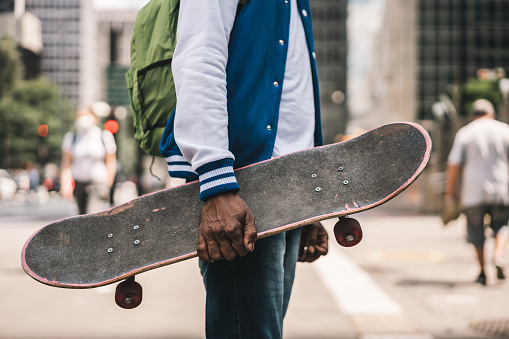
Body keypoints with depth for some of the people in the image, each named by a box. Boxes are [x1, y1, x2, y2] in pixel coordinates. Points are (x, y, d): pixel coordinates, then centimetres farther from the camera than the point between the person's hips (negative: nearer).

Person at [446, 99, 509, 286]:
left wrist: (450, 189, 7)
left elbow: (454, 165, -2)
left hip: (473, 192, 0)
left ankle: (482, 272, 13)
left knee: (476, 229, 13)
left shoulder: (464, 133, 3)